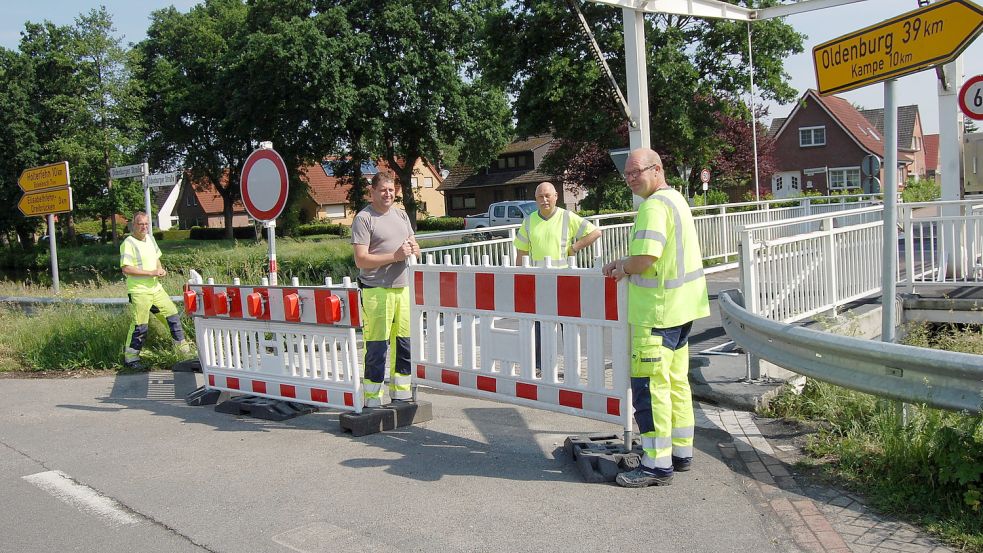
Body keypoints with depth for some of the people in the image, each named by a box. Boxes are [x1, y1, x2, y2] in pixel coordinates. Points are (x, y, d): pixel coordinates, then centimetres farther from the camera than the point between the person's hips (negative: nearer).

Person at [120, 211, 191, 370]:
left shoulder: (150, 239, 12)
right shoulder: (128, 243, -13)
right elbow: (126, 269, -21)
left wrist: (161, 270, 3)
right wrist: (151, 273, -21)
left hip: (155, 288, 8)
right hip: (139, 291, -8)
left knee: (173, 314, 11)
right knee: (140, 326, -4)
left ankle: (182, 346, 25)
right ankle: (130, 358, 8)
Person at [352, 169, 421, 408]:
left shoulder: (401, 214, 17)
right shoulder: (363, 218, -5)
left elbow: (415, 247, 23)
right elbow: (361, 260, -13)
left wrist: (414, 249, -2)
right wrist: (395, 256, -18)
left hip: (403, 288, 7)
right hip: (376, 290, -7)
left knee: (404, 344, 12)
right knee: (376, 348, -5)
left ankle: (401, 395, 24)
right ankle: (372, 402, 3)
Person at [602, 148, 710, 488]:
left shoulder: (654, 206, -17)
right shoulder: (675, 199, 17)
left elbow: (645, 259, -27)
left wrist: (624, 269, -6)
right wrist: (624, 264, 14)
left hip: (657, 310, -11)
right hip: (680, 308, 11)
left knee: (649, 386, -6)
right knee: (676, 382, 16)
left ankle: (658, 464, -1)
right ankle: (681, 453, 25)